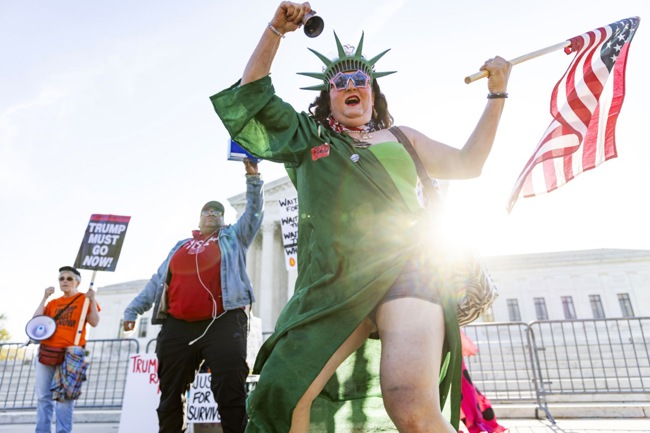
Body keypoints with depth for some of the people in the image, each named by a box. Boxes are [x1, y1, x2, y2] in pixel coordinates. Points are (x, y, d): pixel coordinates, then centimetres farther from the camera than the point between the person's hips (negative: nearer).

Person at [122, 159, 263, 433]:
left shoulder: (233, 238, 18)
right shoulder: (181, 246, 26)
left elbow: (253, 213, 7)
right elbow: (158, 281, 25)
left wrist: (253, 178, -1)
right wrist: (133, 310, 20)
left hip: (223, 323, -3)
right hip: (177, 327, 4)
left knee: (231, 392, -9)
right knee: (170, 395, 10)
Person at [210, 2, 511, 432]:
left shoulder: (400, 137, 25)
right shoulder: (307, 136, 23)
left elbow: (466, 164, 24)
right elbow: (251, 95, 19)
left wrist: (497, 94, 25)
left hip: (406, 270, 0)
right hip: (334, 283, 1)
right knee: (282, 395, -13)